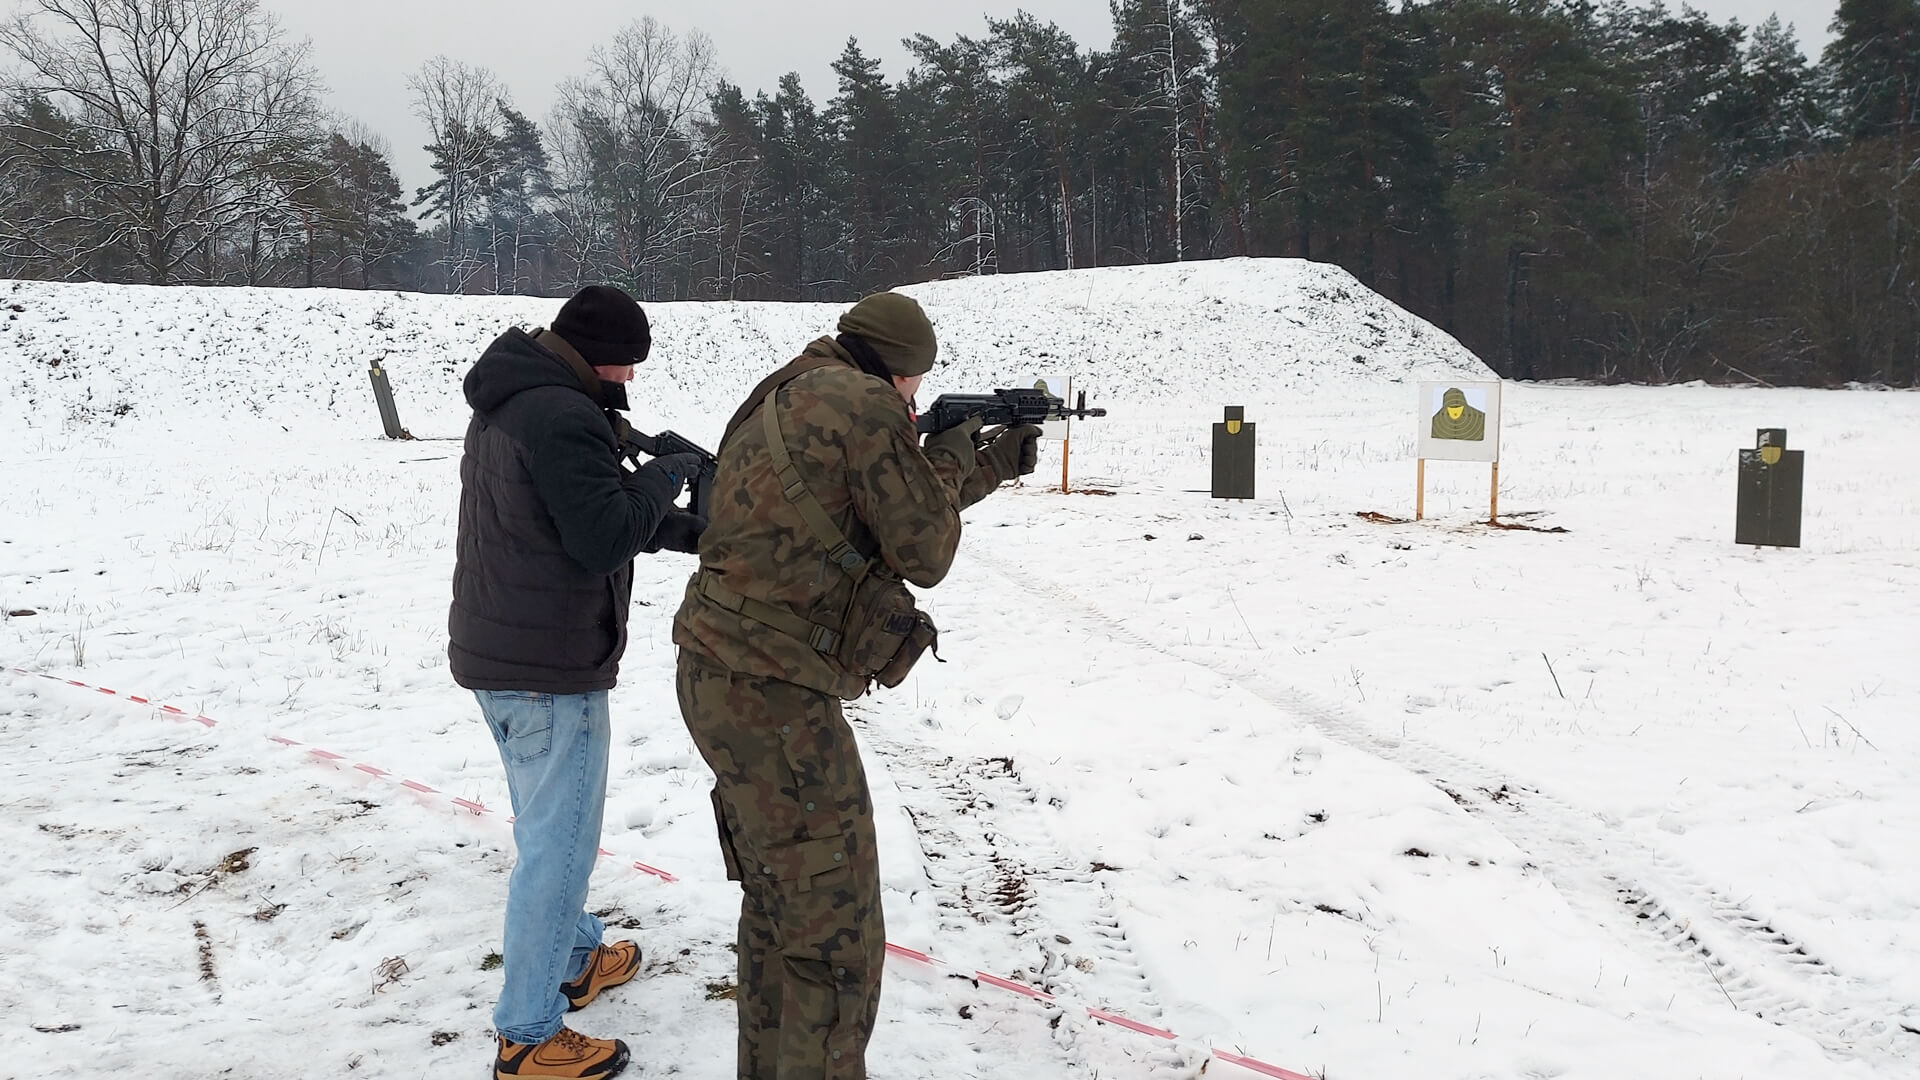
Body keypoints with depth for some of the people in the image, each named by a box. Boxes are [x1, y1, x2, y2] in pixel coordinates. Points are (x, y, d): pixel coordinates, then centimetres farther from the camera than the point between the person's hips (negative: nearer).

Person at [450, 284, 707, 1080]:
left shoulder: (509, 404, 12)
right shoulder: (561, 415, -22)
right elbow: (605, 537, -24)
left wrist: (686, 530, 10)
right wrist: (664, 476, -8)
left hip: (499, 653, 11)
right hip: (549, 665, -10)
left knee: (550, 823, 24)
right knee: (559, 841, -1)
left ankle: (574, 957, 42)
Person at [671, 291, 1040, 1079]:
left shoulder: (786, 399, 17)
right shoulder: (865, 405, -12)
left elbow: (893, 514, 25)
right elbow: (925, 553, -8)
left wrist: (995, 465, 30)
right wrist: (948, 460, 8)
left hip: (720, 679, 10)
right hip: (773, 696, -10)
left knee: (777, 905, 23)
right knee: (835, 939, -2)